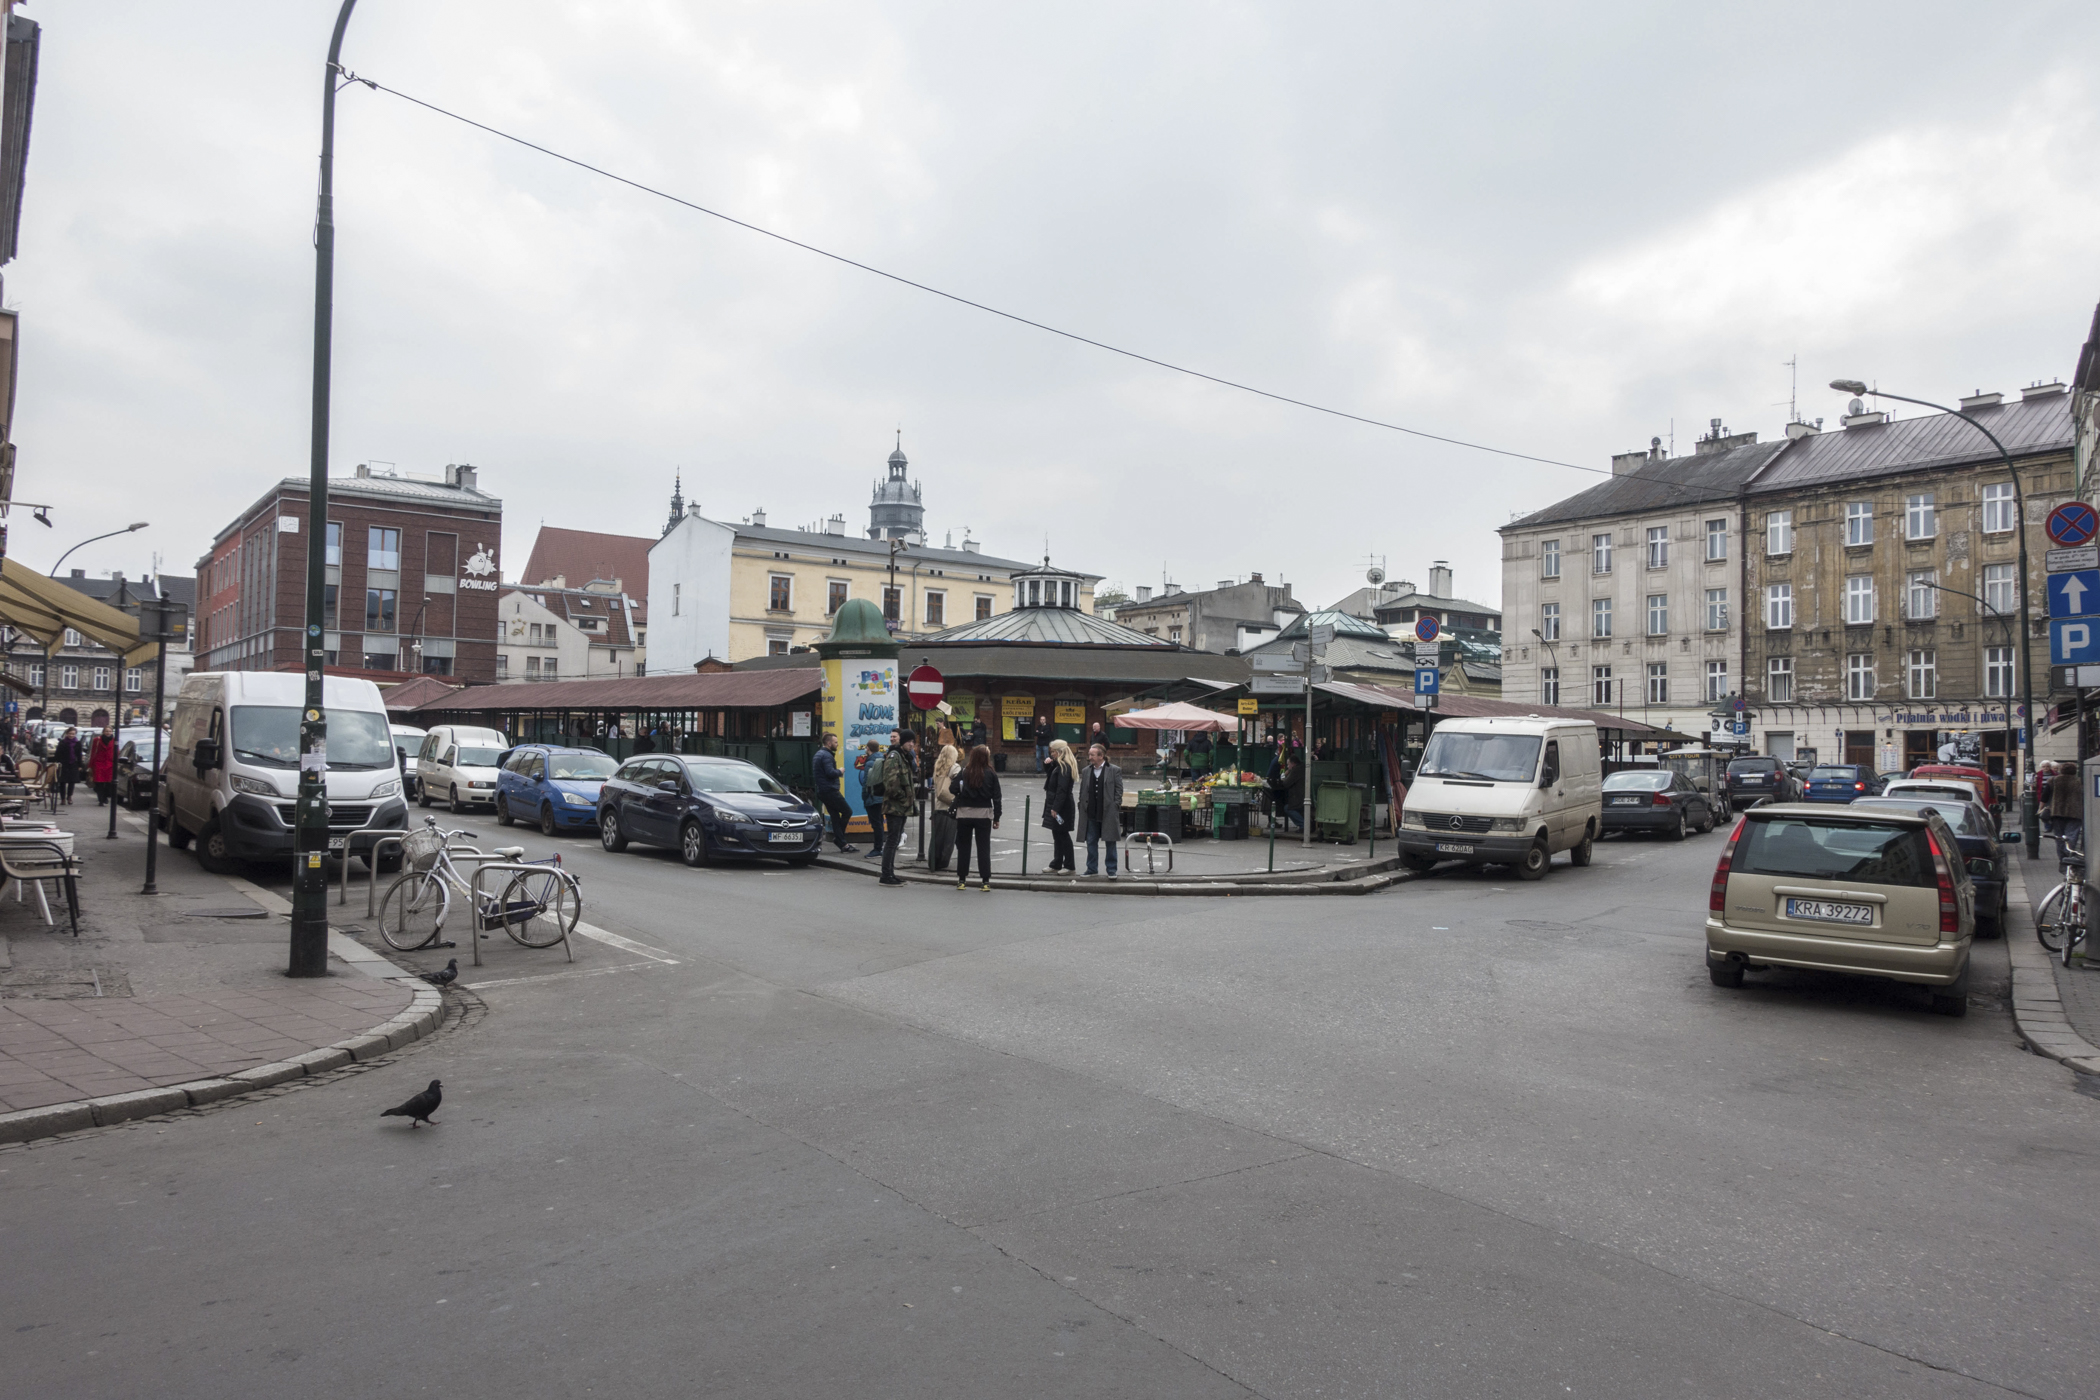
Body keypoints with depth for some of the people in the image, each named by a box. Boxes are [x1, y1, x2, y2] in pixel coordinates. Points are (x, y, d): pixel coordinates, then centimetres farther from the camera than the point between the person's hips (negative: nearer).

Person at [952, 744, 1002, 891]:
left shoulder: (963, 772, -3)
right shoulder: (991, 774, -2)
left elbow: (954, 790, -10)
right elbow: (996, 797, 1)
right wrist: (996, 817, 7)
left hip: (964, 813, 0)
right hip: (984, 814, 0)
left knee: (963, 846, 10)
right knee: (984, 847, 5)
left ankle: (961, 879, 12)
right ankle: (985, 880, 4)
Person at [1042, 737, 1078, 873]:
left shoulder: (1063, 766, -17)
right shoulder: (1060, 765, 13)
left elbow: (1062, 789, -23)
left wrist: (1055, 808, -25)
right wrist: (1050, 764, 8)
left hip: (1061, 806, -10)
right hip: (1057, 804, 10)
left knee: (1062, 835, -3)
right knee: (1057, 834, 15)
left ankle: (1070, 867, 3)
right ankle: (1056, 864, 23)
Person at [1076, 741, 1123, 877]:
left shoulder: (1114, 770, -3)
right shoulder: (1085, 771, 9)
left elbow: (1119, 791, -2)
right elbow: (1082, 792, 12)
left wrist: (1116, 808, -8)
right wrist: (1082, 808, 5)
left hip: (1108, 813, -4)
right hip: (1091, 814, 4)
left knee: (1110, 842, 4)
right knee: (1091, 842, 8)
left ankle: (1111, 870, 12)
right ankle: (1092, 869, 18)